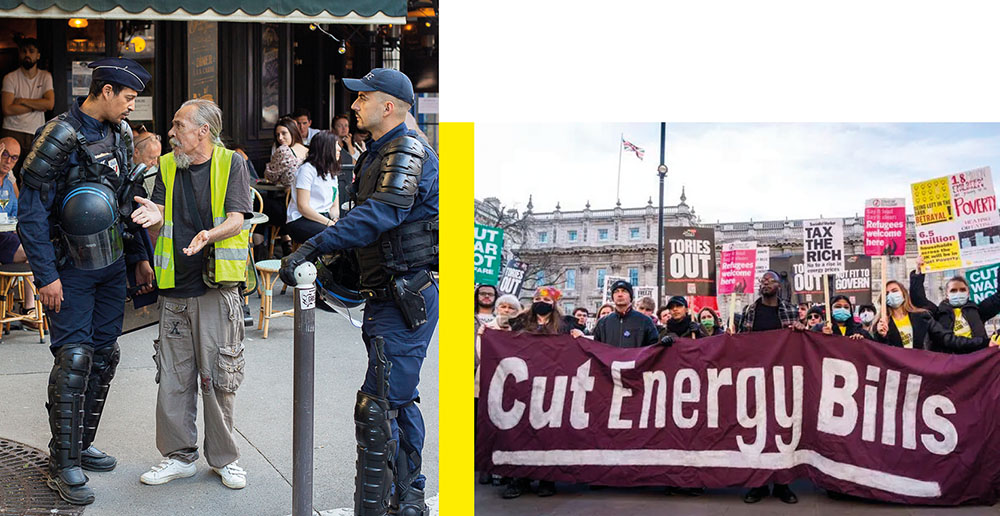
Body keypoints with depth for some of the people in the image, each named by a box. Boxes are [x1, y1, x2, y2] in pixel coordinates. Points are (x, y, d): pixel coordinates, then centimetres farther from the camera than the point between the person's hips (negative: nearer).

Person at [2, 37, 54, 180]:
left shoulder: (45, 77, 8)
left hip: (37, 134, 1)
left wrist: (22, 100, -7)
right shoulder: (10, 78, 2)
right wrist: (36, 106, -6)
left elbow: (50, 104, -6)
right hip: (12, 132, -1)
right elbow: (7, 109, -9)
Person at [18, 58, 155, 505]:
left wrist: (140, 256, 14)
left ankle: (82, 443, 25)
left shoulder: (121, 133, 7)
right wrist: (46, 275, -18)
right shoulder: (61, 136, -16)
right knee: (74, 358, -8)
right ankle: (63, 463, 3)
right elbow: (31, 209, -15)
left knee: (105, 354, 10)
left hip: (112, 264, 7)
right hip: (70, 268, -7)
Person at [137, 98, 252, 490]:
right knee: (173, 376, 7)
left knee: (217, 376, 0)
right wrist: (153, 216, -20)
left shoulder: (231, 163, 0)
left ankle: (224, 458, 15)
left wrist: (210, 235, -29)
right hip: (175, 288, 4)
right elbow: (159, 218, 5)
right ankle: (179, 456, 21)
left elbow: (236, 221, -8)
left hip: (217, 286, -4)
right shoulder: (168, 166, 12)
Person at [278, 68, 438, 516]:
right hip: (388, 295, 11)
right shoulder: (378, 155, 18)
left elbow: (380, 215, -29)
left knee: (376, 409, -11)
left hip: (408, 297, -11)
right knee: (399, 403, 17)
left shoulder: (410, 151, -14)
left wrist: (310, 248, -34)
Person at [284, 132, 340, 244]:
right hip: (300, 221, -7)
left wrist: (335, 219, -7)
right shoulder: (307, 169, -6)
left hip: (324, 217, 7)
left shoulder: (332, 172, 21)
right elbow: (302, 207, -14)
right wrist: (328, 222, -20)